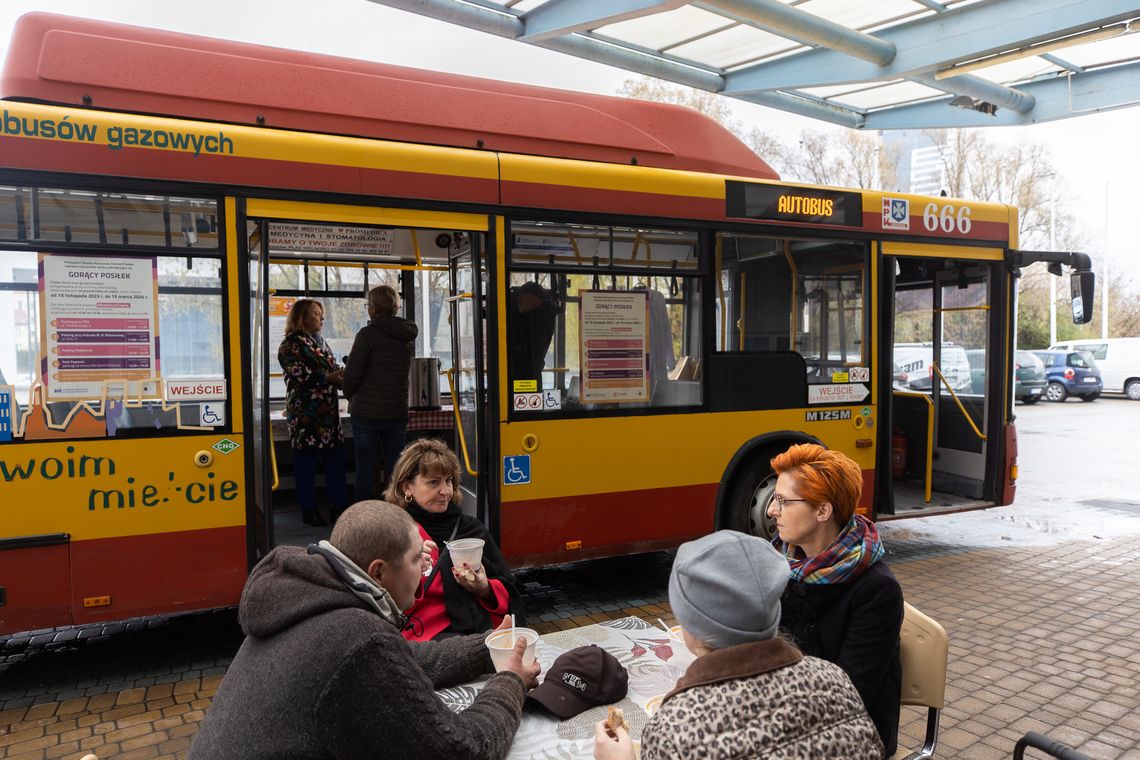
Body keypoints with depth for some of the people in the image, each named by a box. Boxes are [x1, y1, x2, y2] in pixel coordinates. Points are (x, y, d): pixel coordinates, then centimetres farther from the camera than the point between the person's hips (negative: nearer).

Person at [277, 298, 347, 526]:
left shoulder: (320, 342, 19)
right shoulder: (292, 344, -6)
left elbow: (332, 369, 24)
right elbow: (299, 374, -18)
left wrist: (343, 374, 3)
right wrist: (327, 378, -23)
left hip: (329, 411, 8)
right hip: (305, 412, -8)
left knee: (335, 458, 6)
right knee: (306, 461, -1)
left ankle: (338, 507, 12)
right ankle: (309, 510, 7)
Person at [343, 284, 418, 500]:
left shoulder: (368, 334, -11)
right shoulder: (408, 335, 7)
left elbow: (352, 374, -11)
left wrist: (349, 395, 8)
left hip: (366, 411, -4)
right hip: (398, 411, 5)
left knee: (365, 466, 4)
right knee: (396, 467, 10)